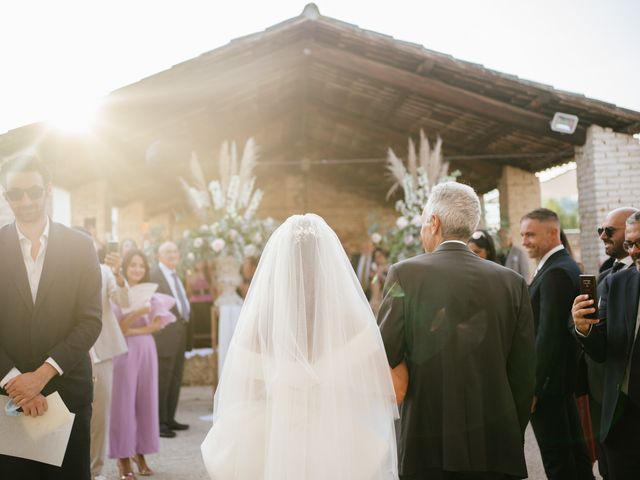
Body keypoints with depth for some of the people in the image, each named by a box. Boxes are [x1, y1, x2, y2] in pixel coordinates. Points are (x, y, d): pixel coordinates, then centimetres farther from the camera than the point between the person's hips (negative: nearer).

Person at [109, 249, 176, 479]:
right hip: (125, 351, -4)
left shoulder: (150, 293, 8)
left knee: (146, 400, 6)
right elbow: (117, 327, -10)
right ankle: (123, 456, 6)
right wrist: (138, 312, -23)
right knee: (124, 401, -1)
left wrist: (133, 331, -11)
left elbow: (158, 324, 1)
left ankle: (140, 452, 15)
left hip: (146, 350, 4)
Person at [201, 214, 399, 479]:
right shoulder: (350, 313, -9)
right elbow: (384, 388, -7)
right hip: (340, 448, -1)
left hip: (275, 448, 1)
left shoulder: (258, 316, -8)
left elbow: (243, 395, -4)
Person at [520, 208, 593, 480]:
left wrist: (533, 388, -20)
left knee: (556, 457, -1)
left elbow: (548, 335, -23)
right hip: (562, 377, 10)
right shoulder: (563, 265, 11)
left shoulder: (555, 272, -19)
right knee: (573, 447, 18)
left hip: (548, 379, -10)